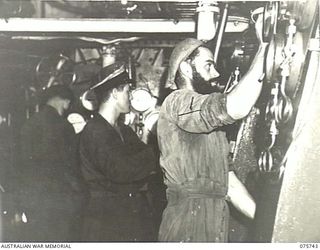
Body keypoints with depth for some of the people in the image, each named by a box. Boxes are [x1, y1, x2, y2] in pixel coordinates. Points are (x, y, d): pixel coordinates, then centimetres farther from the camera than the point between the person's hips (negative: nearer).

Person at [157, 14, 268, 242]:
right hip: (190, 225, -9)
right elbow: (236, 108, -30)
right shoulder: (178, 102, -11)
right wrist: (265, 46, -22)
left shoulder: (208, 122, 20)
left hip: (214, 225, 9)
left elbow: (225, 177, 16)